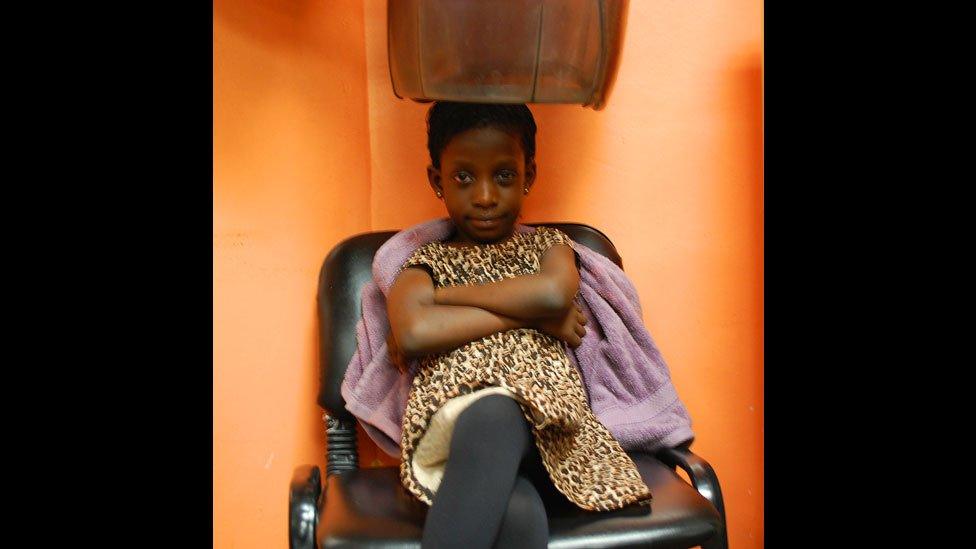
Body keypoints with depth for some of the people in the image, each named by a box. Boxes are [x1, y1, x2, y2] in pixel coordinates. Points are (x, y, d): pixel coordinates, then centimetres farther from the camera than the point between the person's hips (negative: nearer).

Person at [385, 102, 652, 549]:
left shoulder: (549, 245, 23)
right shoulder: (428, 261, 19)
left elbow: (554, 293, -5)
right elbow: (411, 335, -6)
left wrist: (446, 294, 2)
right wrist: (531, 315, -3)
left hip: (539, 414, 1)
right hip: (454, 416, 0)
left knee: (491, 417, -39)